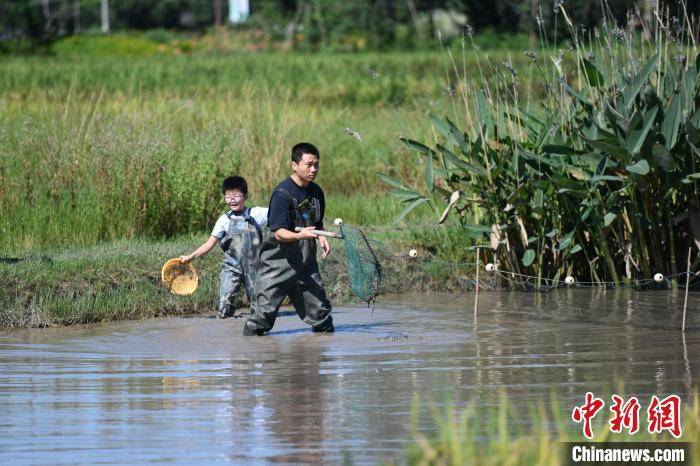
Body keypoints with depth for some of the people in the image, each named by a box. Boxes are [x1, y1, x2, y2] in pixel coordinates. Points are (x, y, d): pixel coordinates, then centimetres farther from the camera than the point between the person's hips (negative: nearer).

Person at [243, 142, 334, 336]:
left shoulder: (316, 192, 8)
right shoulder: (282, 194, -15)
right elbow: (279, 232, -21)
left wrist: (321, 238, 1)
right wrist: (301, 235, -39)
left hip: (306, 263, 6)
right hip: (278, 262, -6)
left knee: (320, 309, 6)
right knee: (265, 312, -8)